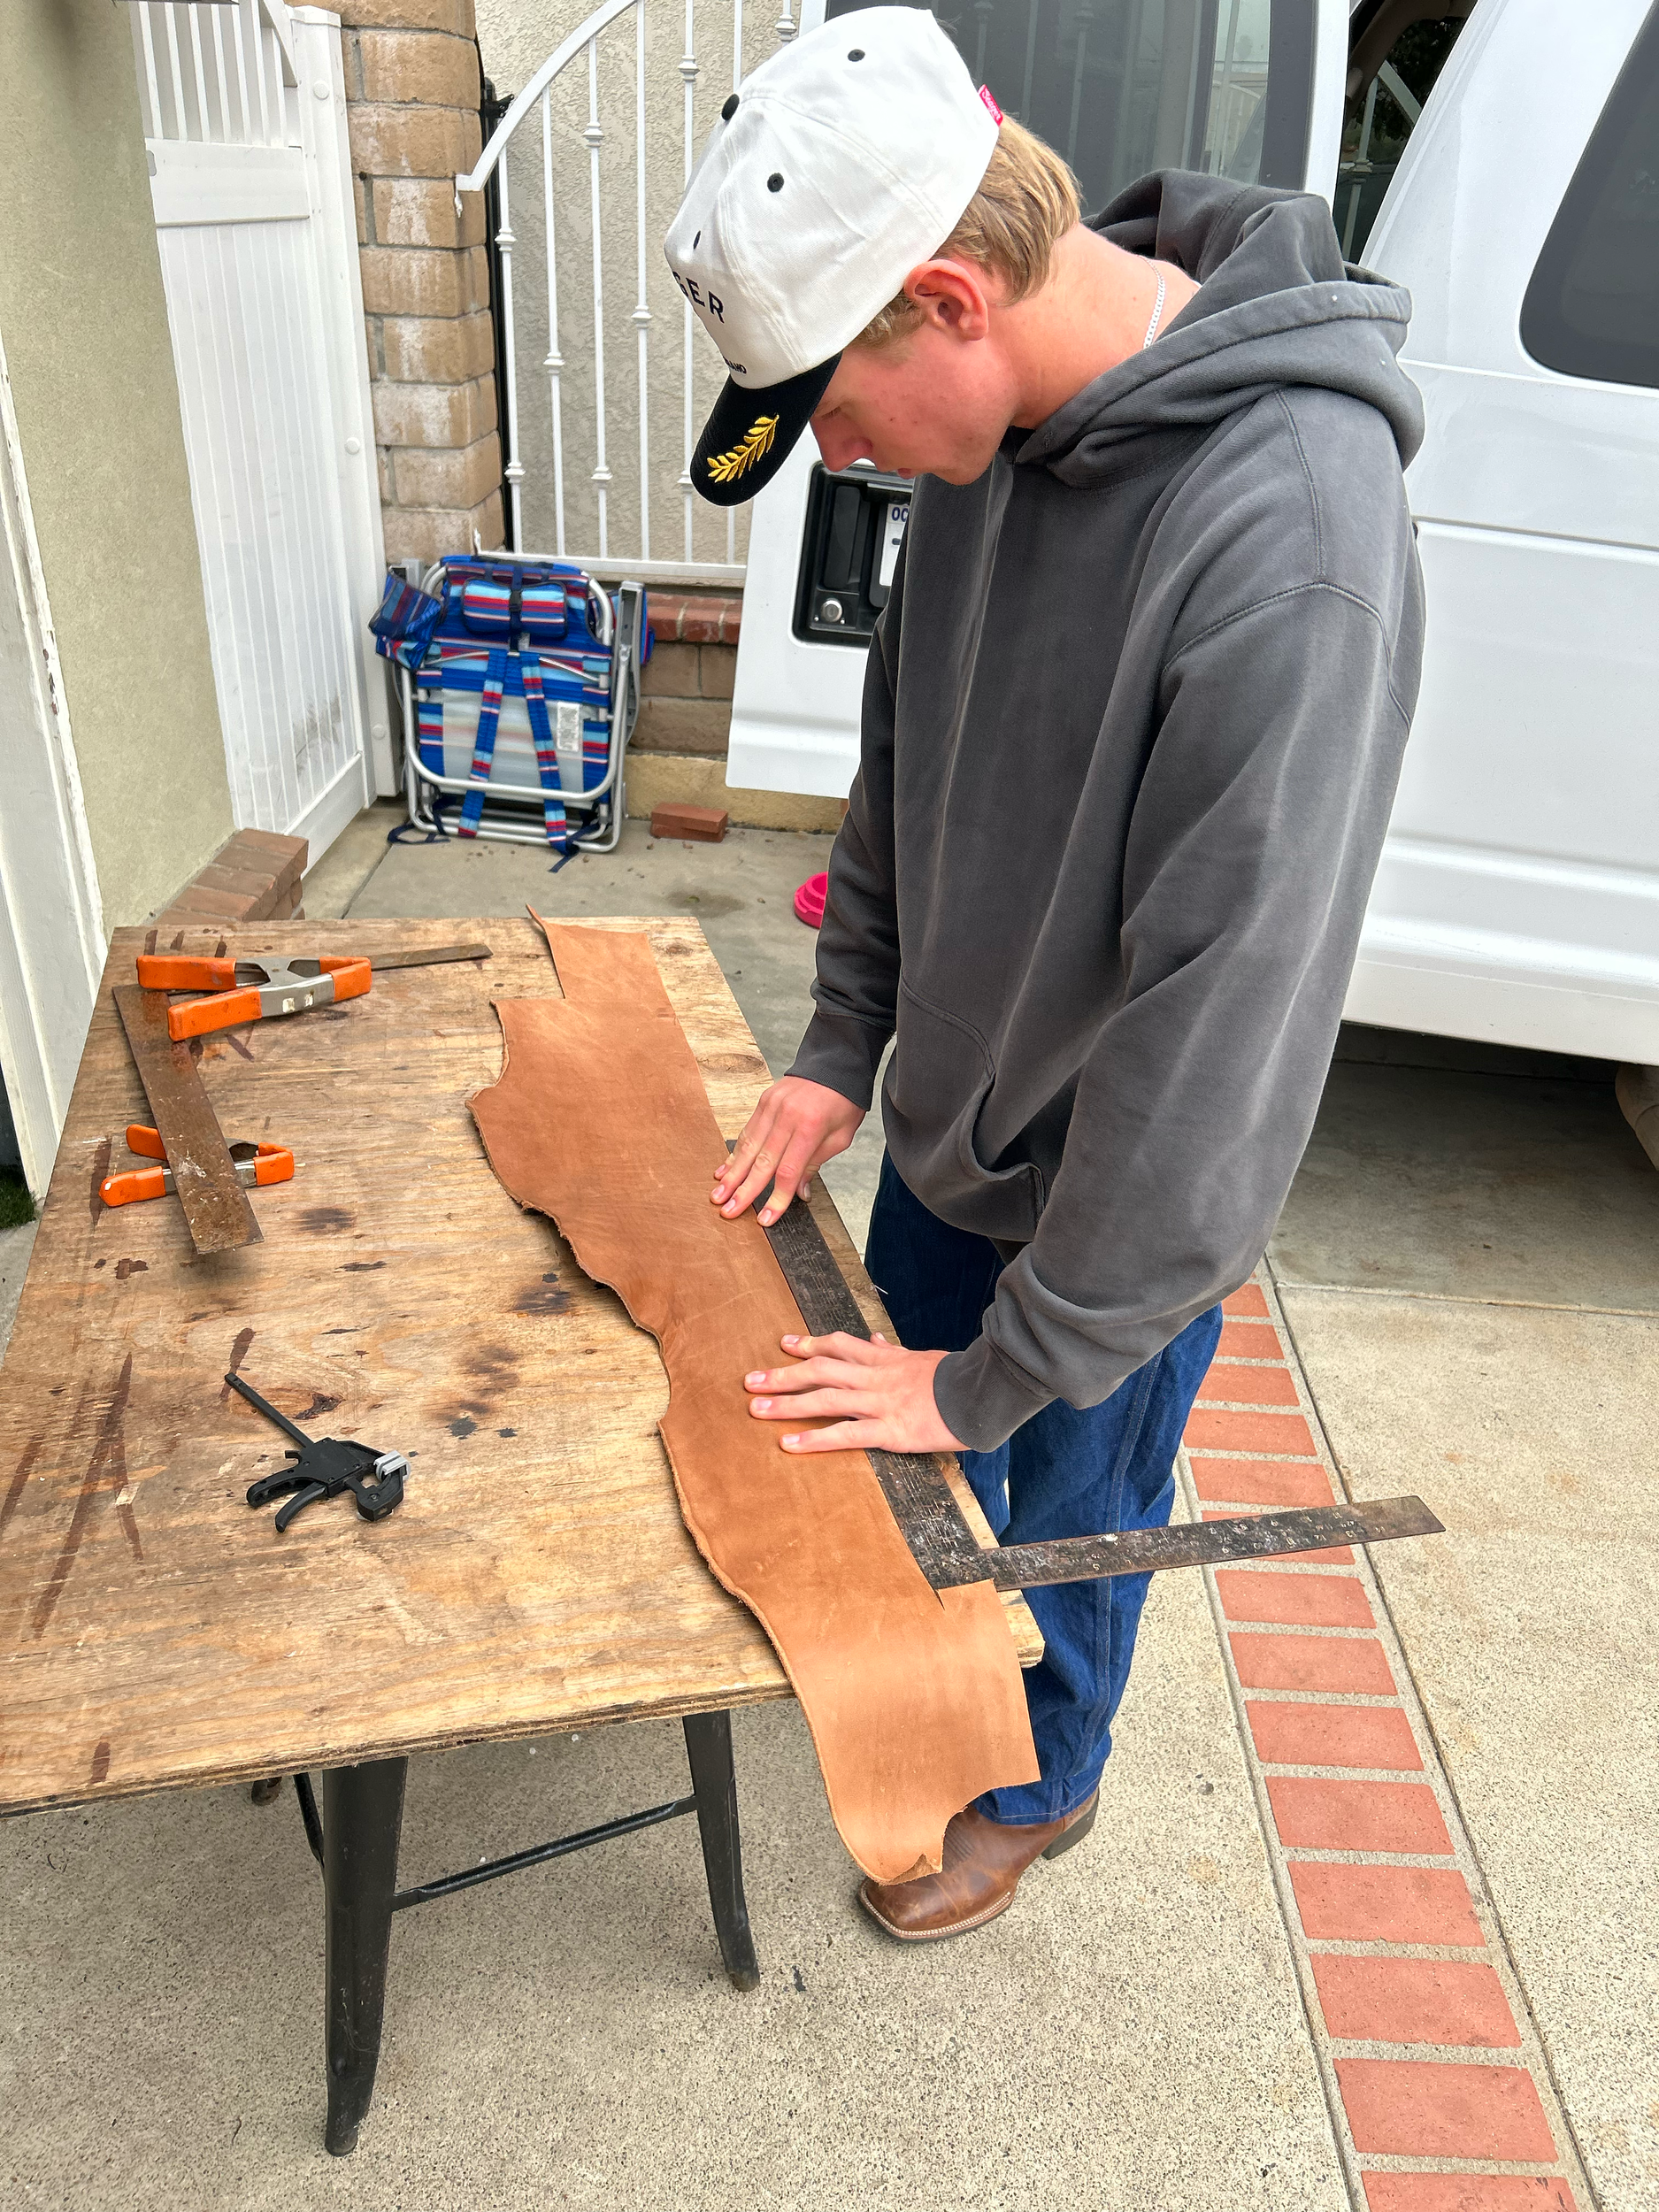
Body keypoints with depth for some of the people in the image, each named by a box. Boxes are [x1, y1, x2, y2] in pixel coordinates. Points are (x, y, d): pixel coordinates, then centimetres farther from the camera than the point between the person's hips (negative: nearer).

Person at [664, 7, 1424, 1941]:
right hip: (947, 1132, 7)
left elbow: (1225, 1038, -32)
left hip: (1119, 1213, -7)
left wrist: (1004, 1375, -23)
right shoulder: (989, 425, -7)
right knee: (904, 1463, 28)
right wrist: (841, 1047, 4)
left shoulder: (1288, 544, -34)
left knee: (1055, 1527, 19)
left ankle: (1036, 1788, 52)